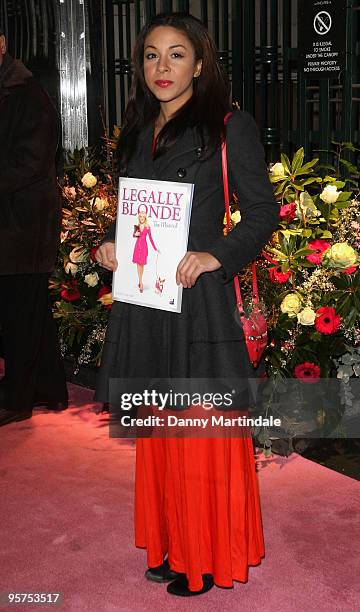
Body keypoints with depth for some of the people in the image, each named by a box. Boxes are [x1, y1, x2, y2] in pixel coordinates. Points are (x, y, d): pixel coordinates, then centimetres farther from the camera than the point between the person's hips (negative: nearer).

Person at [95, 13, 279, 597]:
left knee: (204, 435, 0)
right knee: (158, 433, 14)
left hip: (200, 295, -6)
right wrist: (111, 244, 3)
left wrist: (217, 256, -20)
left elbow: (263, 210, -6)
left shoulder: (230, 127, -3)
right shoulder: (138, 131, 15)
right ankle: (171, 544, 30)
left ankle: (209, 556, 18)